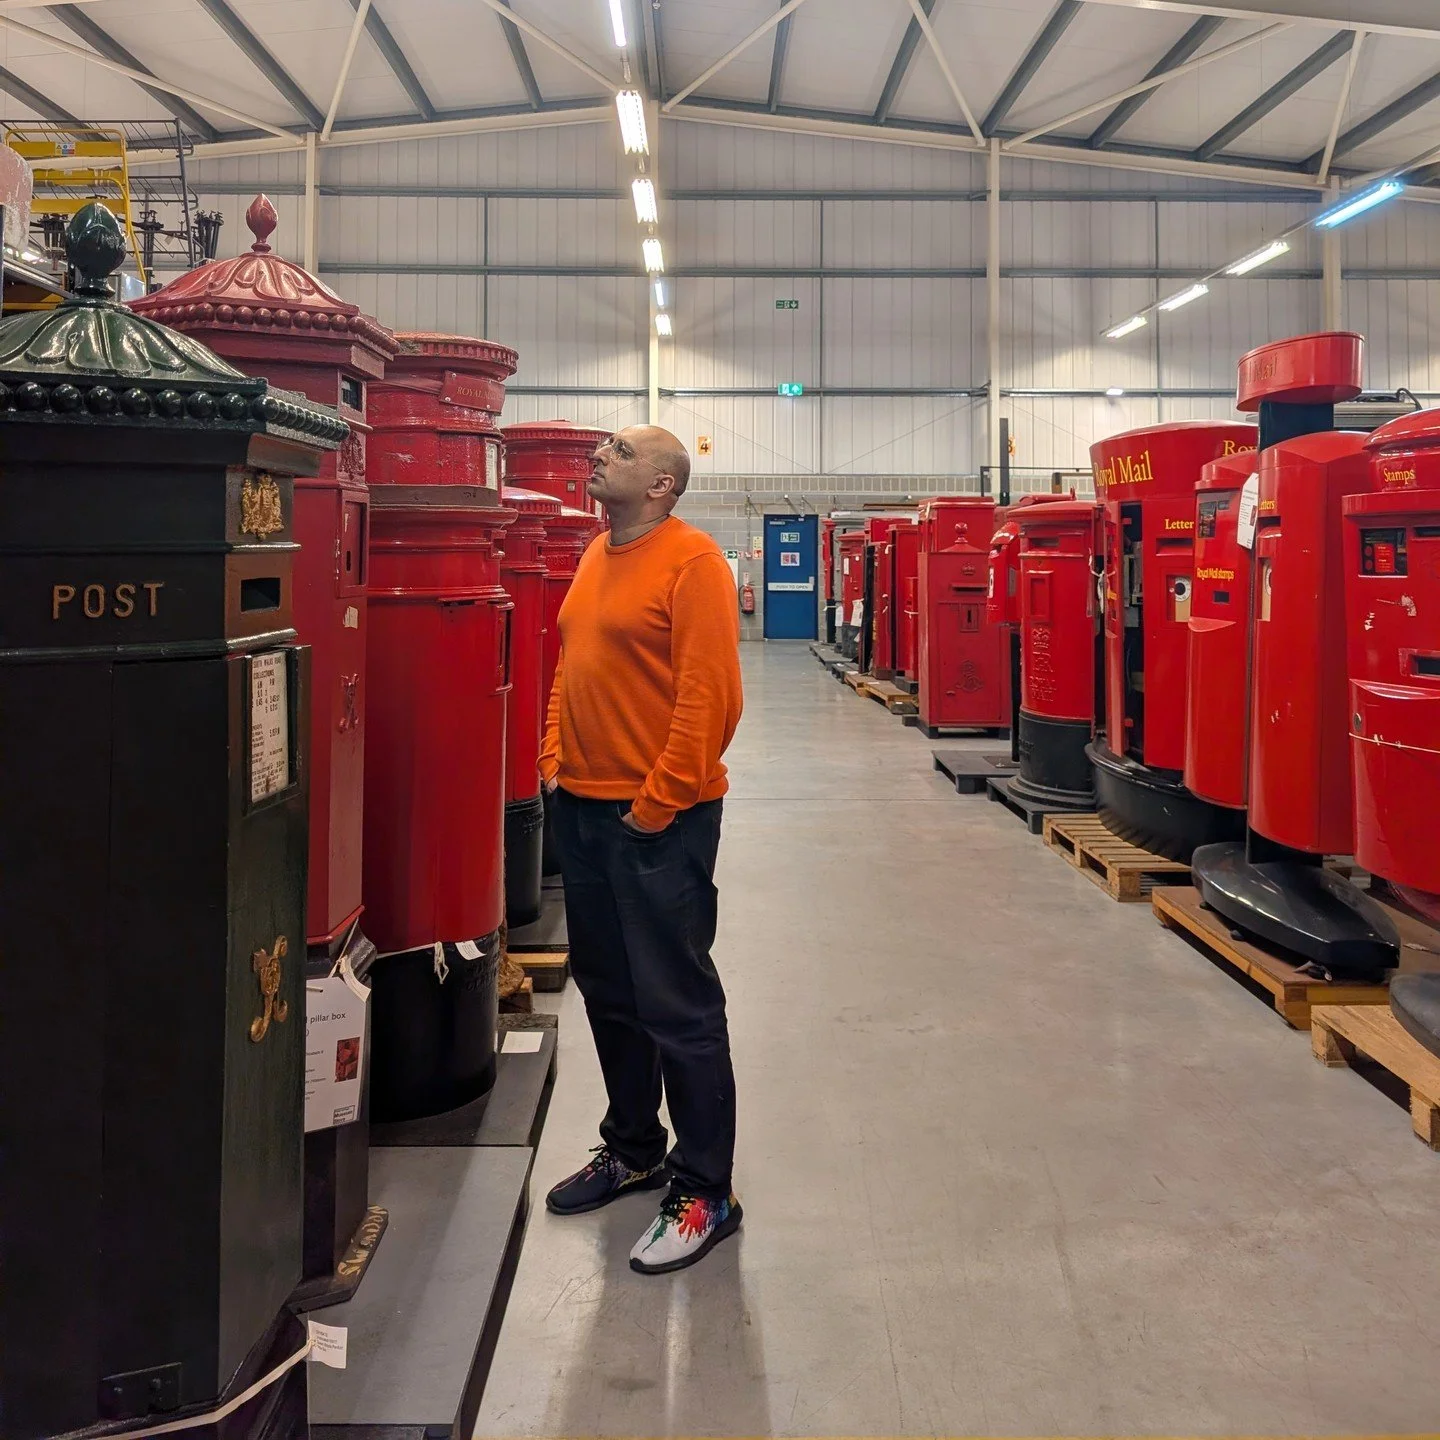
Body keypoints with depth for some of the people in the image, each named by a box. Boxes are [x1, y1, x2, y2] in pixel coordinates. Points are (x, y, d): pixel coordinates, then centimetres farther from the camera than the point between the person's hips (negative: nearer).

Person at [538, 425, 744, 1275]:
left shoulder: (691, 561, -13)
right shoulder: (598, 555, 13)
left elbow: (710, 696, -19)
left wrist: (658, 803, -18)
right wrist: (555, 758, 10)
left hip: (658, 818, -9)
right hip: (583, 806, 9)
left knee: (676, 1004, -2)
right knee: (606, 989, 18)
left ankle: (706, 1193, 11)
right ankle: (634, 1149, 35)